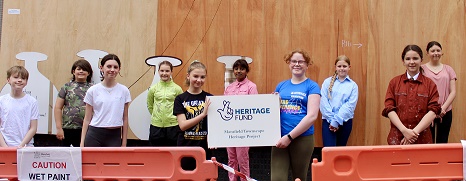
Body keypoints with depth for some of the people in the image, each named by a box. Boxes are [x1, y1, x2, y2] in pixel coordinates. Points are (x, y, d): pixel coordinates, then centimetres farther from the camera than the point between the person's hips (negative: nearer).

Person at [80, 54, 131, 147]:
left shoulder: (124, 91, 2)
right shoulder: (92, 90, 0)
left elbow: (125, 119, 6)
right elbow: (87, 119, 4)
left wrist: (124, 143, 5)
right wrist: (82, 142, 0)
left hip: (115, 136, 1)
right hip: (94, 135, 0)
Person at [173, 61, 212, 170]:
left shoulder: (209, 98, 4)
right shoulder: (180, 99, 1)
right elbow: (183, 125, -8)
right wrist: (203, 114, -19)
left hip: (204, 147, 1)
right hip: (186, 147, 0)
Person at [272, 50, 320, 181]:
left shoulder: (312, 86, -2)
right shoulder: (281, 86, 12)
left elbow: (312, 116, -12)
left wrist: (290, 136, -16)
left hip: (302, 138, -3)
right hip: (280, 137, 3)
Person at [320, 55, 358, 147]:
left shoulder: (353, 85, 3)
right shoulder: (327, 82, 4)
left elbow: (350, 105, -6)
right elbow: (323, 102, -3)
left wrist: (336, 121, -13)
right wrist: (332, 120, -12)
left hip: (345, 121, 1)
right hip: (328, 121, -1)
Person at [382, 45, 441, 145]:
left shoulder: (429, 84, 5)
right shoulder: (394, 82, 7)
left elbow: (433, 111, -3)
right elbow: (389, 109, -1)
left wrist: (415, 131, -14)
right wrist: (404, 130, -13)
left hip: (422, 138, 0)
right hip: (397, 137, 0)